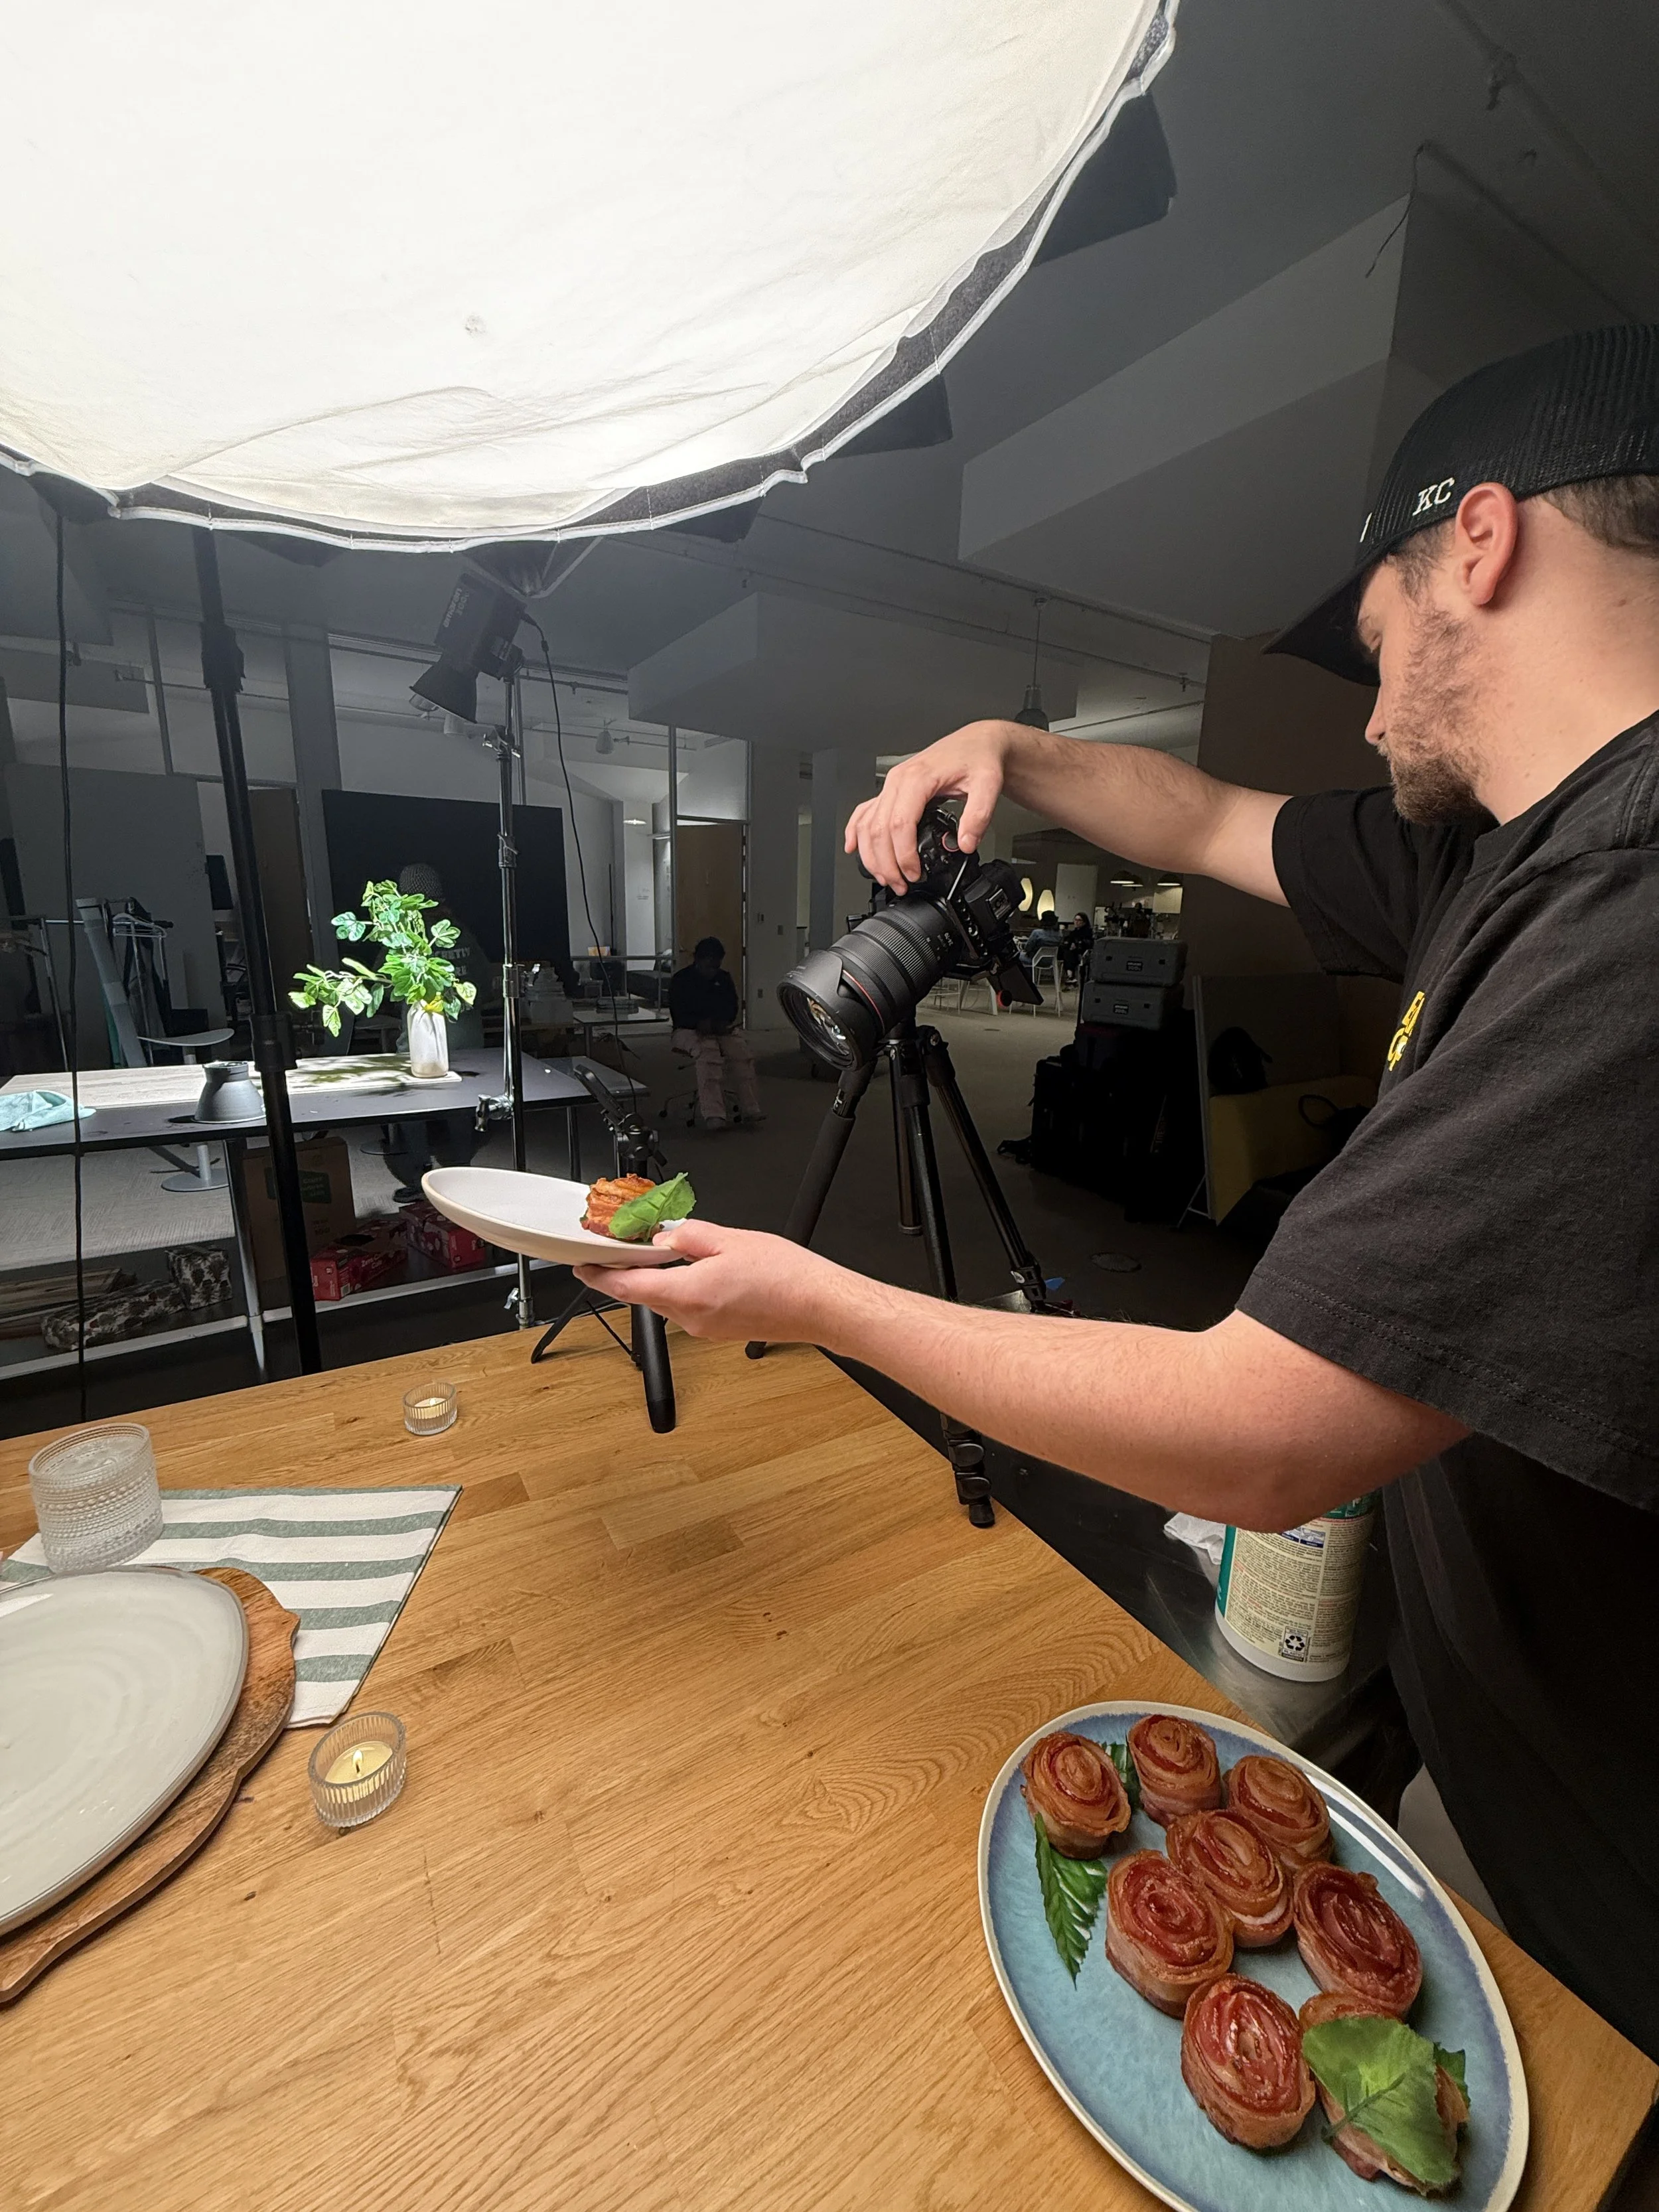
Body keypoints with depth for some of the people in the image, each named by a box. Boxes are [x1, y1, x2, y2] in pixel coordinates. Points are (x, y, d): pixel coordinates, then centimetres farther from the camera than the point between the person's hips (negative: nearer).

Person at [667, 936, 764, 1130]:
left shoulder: (724, 979, 15)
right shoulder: (681, 981, 2)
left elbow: (732, 1007, 14)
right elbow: (677, 1014, -5)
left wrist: (723, 1023, -10)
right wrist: (699, 1023, -23)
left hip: (722, 1030, 4)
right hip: (689, 1031, -4)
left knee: (742, 1050, -28)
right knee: (708, 1052, -37)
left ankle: (750, 1109, -30)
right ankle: (713, 1115, -48)